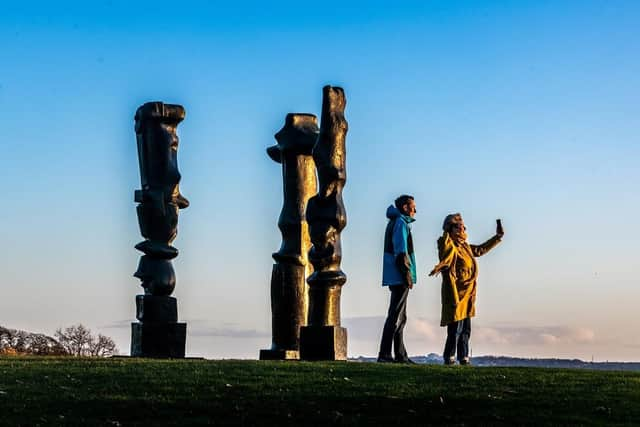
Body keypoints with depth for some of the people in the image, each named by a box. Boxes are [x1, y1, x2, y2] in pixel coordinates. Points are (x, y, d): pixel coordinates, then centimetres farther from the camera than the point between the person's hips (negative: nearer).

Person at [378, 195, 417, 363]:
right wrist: (407, 274, -18)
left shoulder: (394, 222, 21)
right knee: (396, 316, -10)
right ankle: (384, 354, -11)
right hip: (400, 277, -10)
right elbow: (401, 251, -18)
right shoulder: (401, 223, -10)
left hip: (395, 278, 10)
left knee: (400, 317, 13)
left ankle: (400, 355, 16)